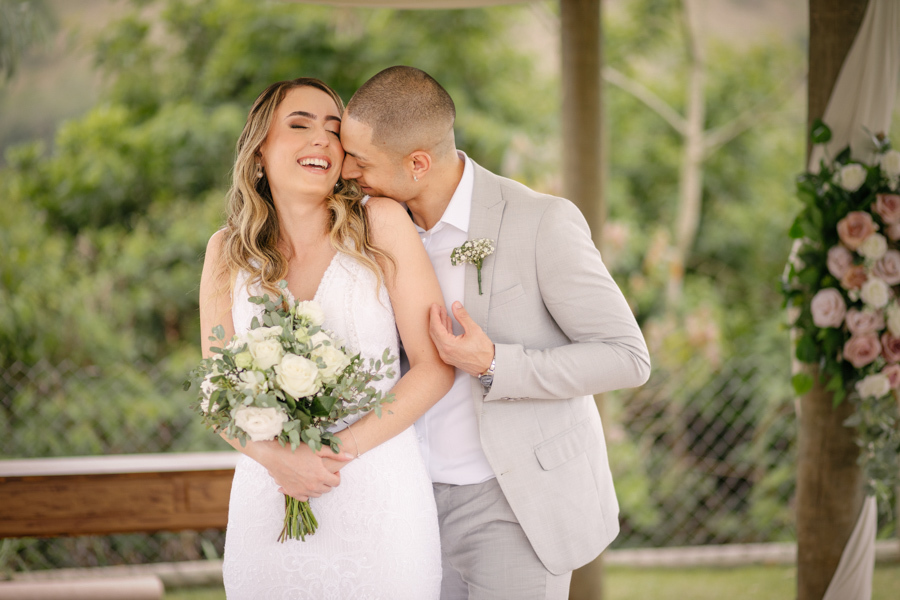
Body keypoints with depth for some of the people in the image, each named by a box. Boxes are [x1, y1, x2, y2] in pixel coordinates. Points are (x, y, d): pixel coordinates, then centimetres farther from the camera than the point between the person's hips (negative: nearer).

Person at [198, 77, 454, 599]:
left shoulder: (380, 224, -4)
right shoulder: (228, 252, 5)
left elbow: (435, 367, -5)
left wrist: (341, 450, -13)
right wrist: (276, 457, -14)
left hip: (378, 498, -2)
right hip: (268, 502, 2)